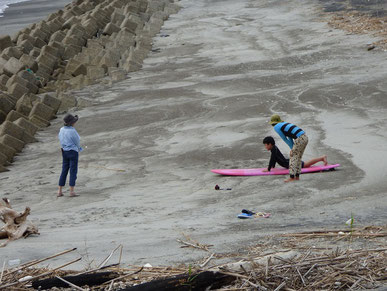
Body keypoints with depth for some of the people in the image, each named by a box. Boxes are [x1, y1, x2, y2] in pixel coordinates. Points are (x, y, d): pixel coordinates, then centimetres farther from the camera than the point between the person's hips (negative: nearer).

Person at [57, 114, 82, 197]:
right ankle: (72, 192, -3)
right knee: (73, 171, -1)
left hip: (64, 152, 7)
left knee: (64, 171, 12)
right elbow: (77, 142, -9)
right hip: (73, 152, -6)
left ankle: (59, 191, 12)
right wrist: (78, 149, 14)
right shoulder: (72, 131, -18)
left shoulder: (62, 129, 2)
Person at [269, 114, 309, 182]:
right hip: (305, 137, 8)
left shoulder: (276, 127, 4)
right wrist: (293, 149, 12)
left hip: (299, 139, -8)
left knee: (293, 157, 1)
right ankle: (297, 176, 20)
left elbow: (285, 139, 7)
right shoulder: (285, 124, 28)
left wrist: (292, 148, 14)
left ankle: (292, 177, 0)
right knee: (298, 157, 16)